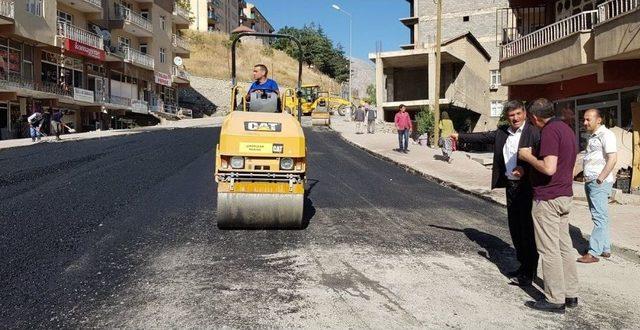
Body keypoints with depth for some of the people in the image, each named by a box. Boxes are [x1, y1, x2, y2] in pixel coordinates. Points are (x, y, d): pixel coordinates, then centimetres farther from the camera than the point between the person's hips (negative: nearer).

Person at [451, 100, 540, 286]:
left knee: (527, 229, -2)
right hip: (510, 185, 8)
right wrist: (461, 137, 22)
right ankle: (523, 266, 28)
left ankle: (529, 273, 7)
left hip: (527, 186, -7)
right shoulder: (502, 133, 12)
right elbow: (484, 137, 20)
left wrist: (525, 169, -29)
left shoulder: (534, 133, -11)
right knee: (515, 229, 14)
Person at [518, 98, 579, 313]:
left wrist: (528, 157, -12)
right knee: (564, 246, 16)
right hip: (565, 195, 10)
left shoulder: (549, 131, -17)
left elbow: (549, 168, -27)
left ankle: (555, 300, 5)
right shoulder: (566, 128, 13)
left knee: (549, 250, -2)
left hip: (547, 198, -10)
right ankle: (570, 294, 24)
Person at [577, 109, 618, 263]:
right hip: (590, 182, 9)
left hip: (599, 183, -9)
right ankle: (605, 249, 21)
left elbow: (612, 158, -18)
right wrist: (587, 177, 15)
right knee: (600, 217, 13)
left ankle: (594, 253, -5)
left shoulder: (605, 134, -10)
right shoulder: (592, 136, 17)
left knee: (599, 217, -6)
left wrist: (600, 179, -18)